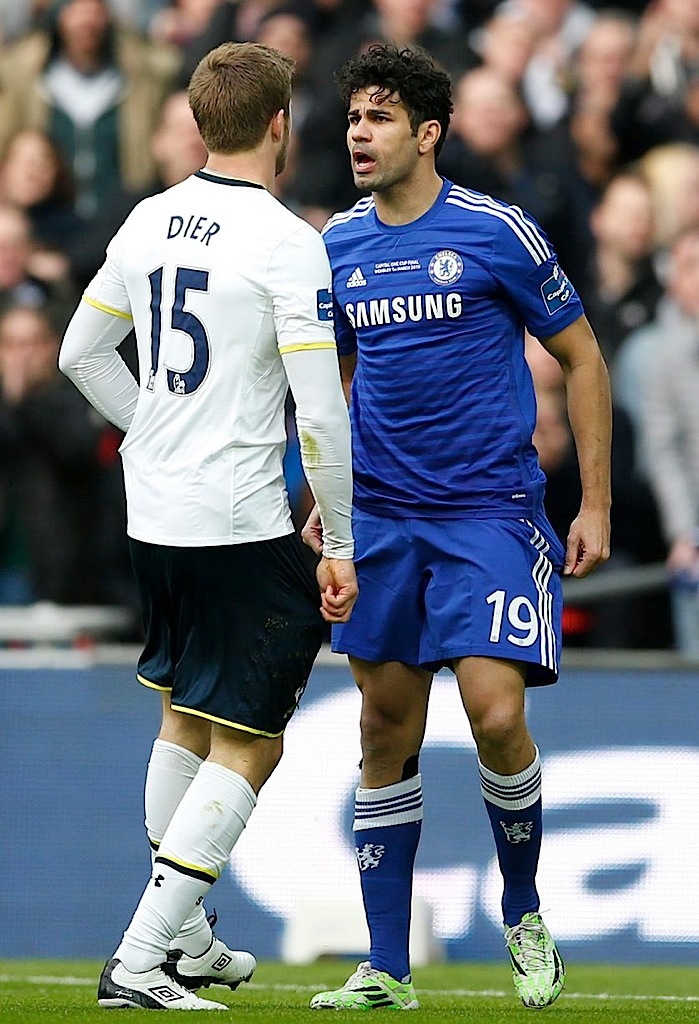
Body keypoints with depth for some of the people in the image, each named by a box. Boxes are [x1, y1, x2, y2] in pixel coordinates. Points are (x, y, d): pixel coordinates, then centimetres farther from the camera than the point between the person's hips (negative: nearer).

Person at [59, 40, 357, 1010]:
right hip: (242, 526, -8)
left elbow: (82, 351, 16)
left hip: (153, 516, 8)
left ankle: (183, 938, 33)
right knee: (247, 746, -1)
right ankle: (139, 961, -8)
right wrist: (340, 546, -10)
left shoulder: (149, 222, 6)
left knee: (186, 713, 23)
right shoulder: (286, 242, -15)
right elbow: (320, 411, -17)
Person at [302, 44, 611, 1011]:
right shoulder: (340, 245, 6)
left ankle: (524, 914, 10)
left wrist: (596, 503, -3)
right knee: (387, 732, 5)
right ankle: (387, 969, 10)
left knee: (496, 715, -16)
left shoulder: (498, 232, -8)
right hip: (382, 520, 5)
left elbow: (582, 357, 0)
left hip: (490, 511, -5)